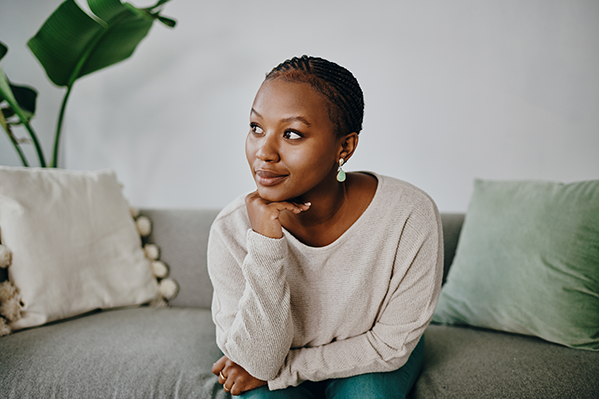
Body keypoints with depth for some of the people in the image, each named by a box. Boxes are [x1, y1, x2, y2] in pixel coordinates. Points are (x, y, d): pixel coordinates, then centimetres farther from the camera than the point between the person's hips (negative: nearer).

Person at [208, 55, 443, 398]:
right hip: (276, 367, 1)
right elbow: (258, 362, -23)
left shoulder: (411, 217, -29)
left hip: (373, 361, 0)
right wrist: (265, 246, -36)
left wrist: (283, 368, -19)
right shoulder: (231, 231, -25)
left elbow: (391, 344, -17)